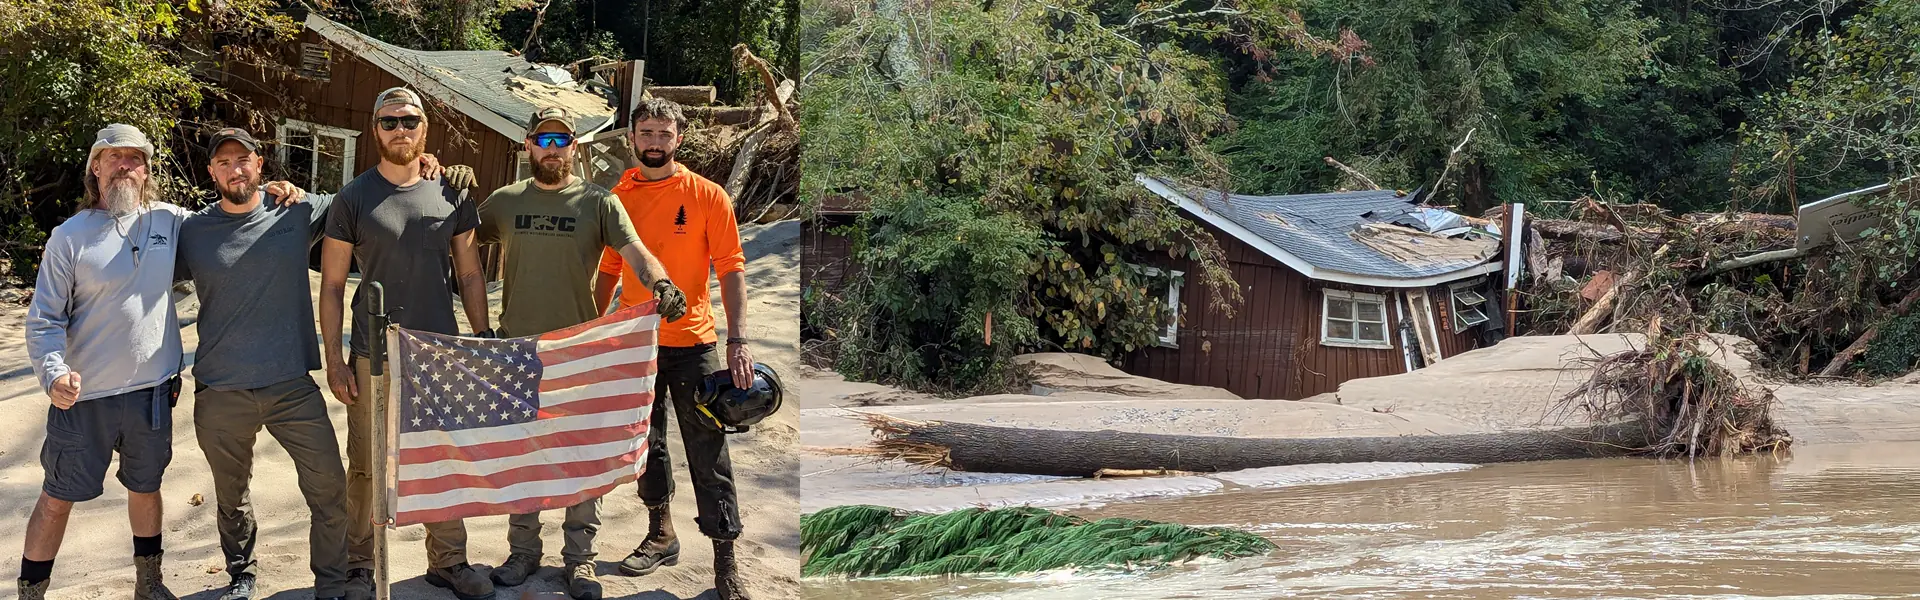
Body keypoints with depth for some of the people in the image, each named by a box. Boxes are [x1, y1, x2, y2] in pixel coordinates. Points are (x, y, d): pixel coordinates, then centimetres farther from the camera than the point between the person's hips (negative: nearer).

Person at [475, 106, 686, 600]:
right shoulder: (504, 201, 8)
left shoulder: (599, 202, 1)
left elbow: (636, 253, -10)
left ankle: (579, 558, 11)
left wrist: (660, 283, -31)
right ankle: (523, 551, 20)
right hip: (517, 348, 2)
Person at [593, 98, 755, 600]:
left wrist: (738, 341, -16)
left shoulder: (706, 196, -6)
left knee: (708, 454, -4)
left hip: (693, 342, -4)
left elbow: (732, 270, -8)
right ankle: (661, 535, 34)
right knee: (646, 443, 16)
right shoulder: (619, 199, 4)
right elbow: (608, 272, 14)